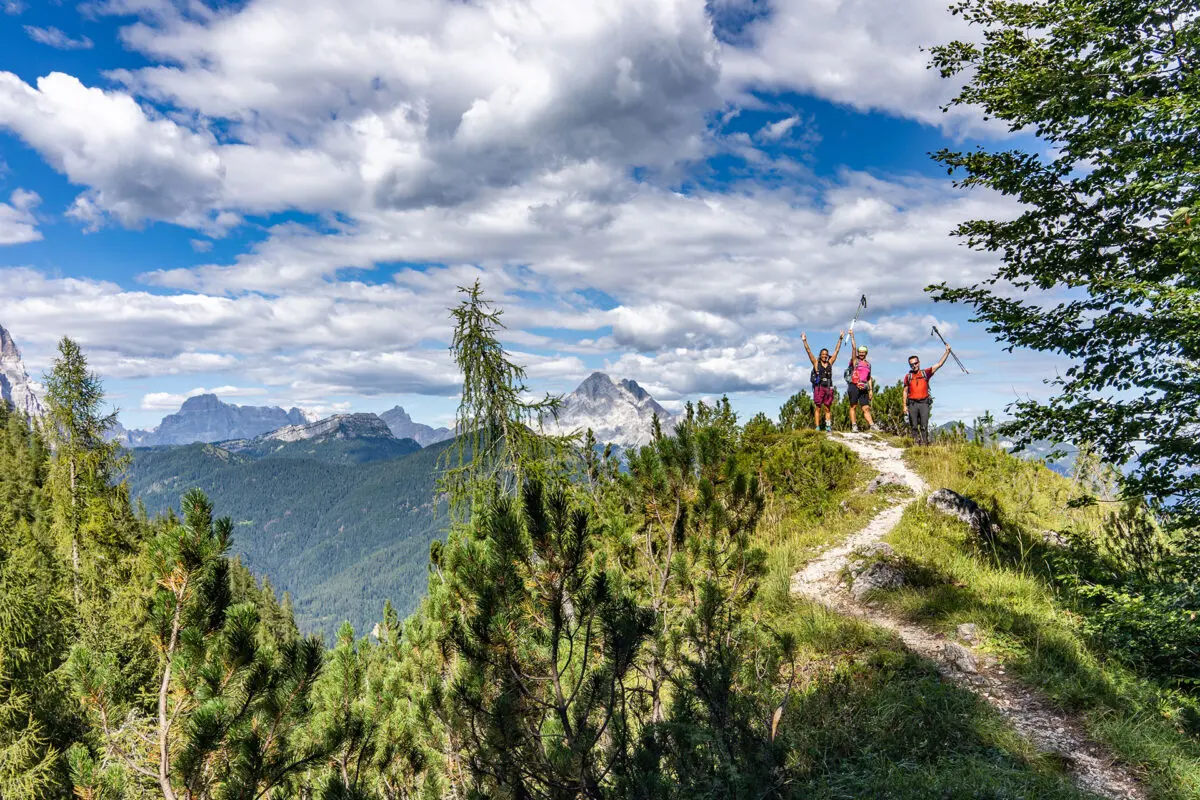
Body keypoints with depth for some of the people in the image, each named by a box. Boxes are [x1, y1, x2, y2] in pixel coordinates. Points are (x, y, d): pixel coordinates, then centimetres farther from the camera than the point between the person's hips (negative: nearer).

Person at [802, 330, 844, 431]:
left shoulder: (830, 363, 11)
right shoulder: (816, 363, 3)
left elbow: (836, 351, 13)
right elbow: (808, 351, -1)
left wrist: (840, 339, 13)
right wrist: (804, 341, -7)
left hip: (828, 388, 3)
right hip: (818, 388, -3)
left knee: (828, 409, 5)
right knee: (817, 408, -2)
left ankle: (828, 426, 6)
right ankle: (817, 427, -3)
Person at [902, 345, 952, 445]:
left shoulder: (925, 373, 9)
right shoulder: (908, 376, 11)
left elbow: (939, 364, 5)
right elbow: (905, 392, 12)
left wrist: (947, 351, -1)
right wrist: (905, 406, 6)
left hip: (924, 403, -1)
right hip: (912, 404, 1)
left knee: (924, 426, -6)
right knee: (914, 427, 0)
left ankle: (924, 443, -6)